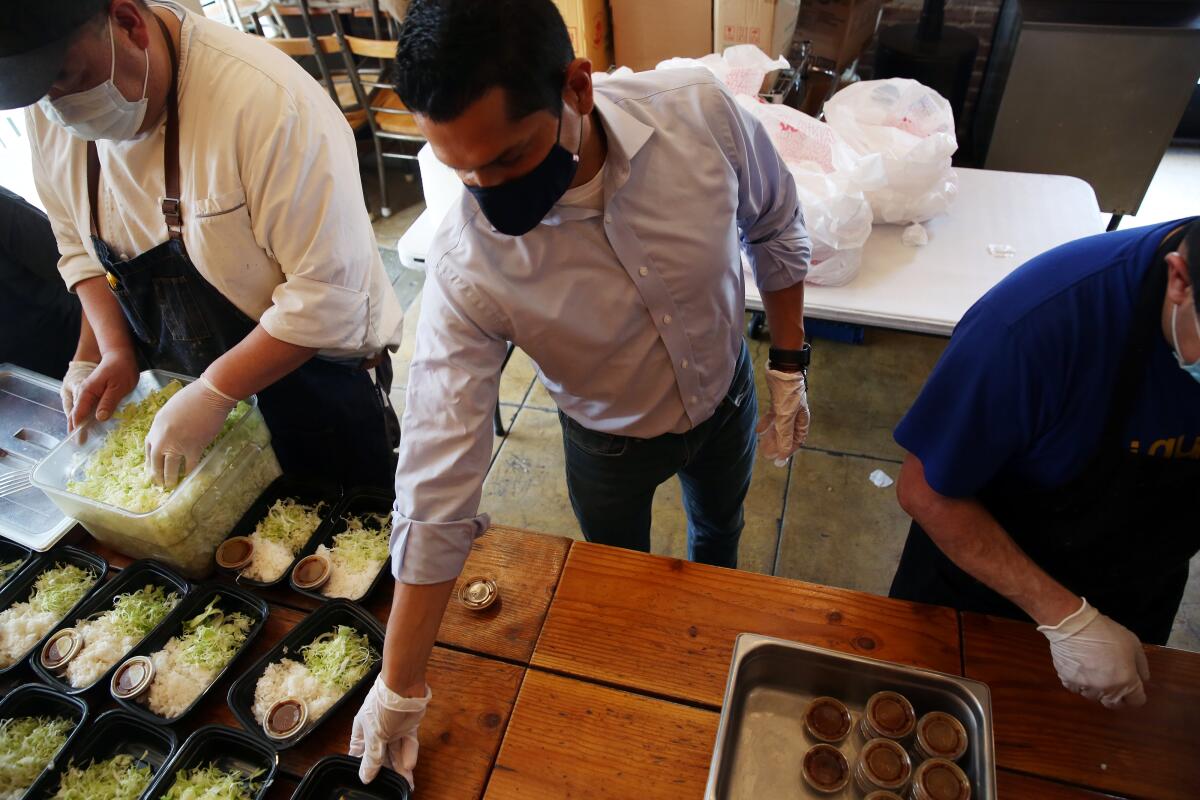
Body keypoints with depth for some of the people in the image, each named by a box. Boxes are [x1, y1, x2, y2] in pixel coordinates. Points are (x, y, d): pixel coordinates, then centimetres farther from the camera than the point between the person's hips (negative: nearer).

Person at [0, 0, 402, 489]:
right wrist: (116, 350, -2)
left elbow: (325, 292, -29)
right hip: (182, 393, 6)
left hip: (310, 385, -6)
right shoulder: (48, 113, -5)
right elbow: (77, 242, 11)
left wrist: (215, 393, -24)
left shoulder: (266, 100, -29)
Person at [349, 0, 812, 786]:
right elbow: (438, 481, -32)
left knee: (721, 526, 31)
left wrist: (789, 366, -6)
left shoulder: (700, 112, -32)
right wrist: (399, 688, -26)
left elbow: (775, 225, -11)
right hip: (610, 444, -2)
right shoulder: (468, 266, -36)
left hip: (727, 393, 2)